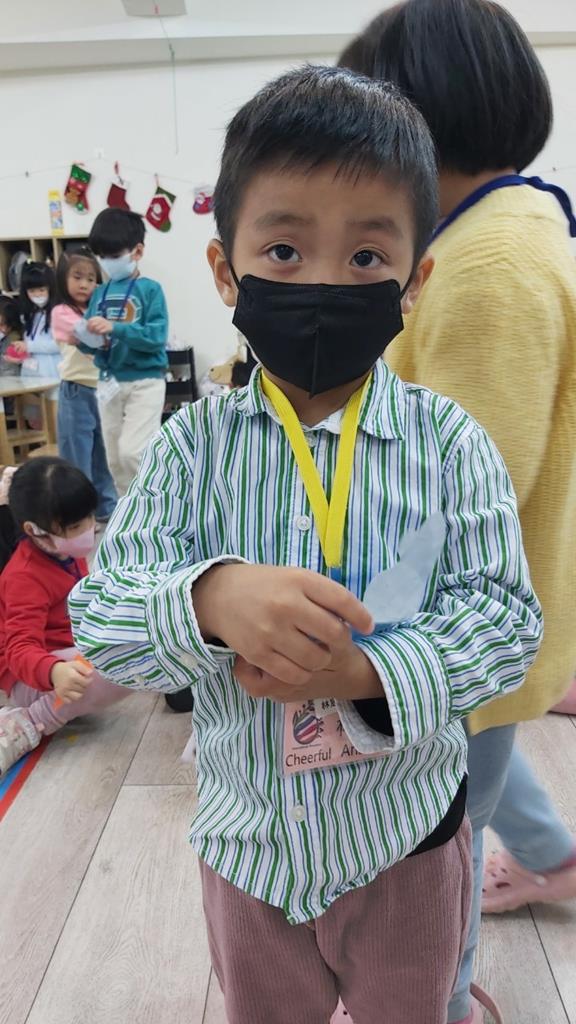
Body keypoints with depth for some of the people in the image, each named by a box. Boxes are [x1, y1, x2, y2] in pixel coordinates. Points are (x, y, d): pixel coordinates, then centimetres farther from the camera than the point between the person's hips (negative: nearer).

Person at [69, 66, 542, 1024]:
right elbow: (99, 611, -16)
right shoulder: (193, 442, -12)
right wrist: (212, 598, -36)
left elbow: (504, 620, -16)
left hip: (407, 834, -1)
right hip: (247, 834, 2)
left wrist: (368, 670, -32)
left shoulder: (449, 440, -15)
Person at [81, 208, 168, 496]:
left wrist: (115, 328, -25)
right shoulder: (100, 293, 10)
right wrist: (82, 337, -14)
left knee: (132, 452, -14)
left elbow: (157, 336, -17)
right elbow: (93, 342, 8)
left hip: (144, 381, -6)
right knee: (115, 459, 11)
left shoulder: (149, 289, -5)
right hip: (109, 382, 6)